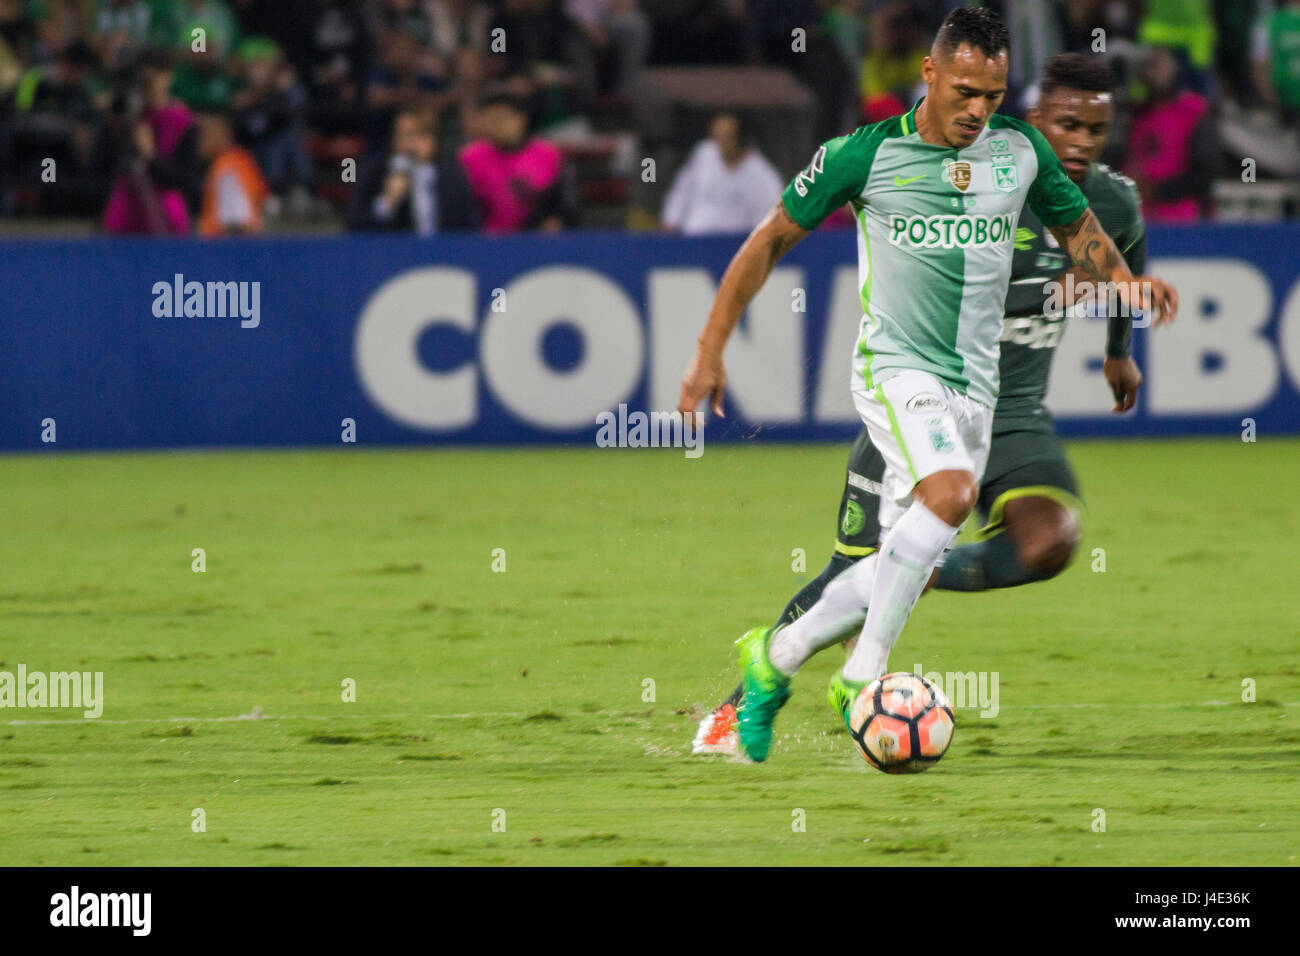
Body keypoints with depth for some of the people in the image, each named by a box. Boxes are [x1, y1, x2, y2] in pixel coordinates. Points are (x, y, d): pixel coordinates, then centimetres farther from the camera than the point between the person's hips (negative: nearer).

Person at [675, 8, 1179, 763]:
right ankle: (862, 676, -23)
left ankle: (775, 658, 24)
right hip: (895, 367, -5)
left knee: (909, 568, 5)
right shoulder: (867, 154, -8)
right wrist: (711, 350, -1)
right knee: (951, 492, -31)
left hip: (975, 383, 5)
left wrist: (1123, 279, -5)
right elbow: (772, 241, 1)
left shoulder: (1022, 150, 3)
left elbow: (1078, 227, 18)